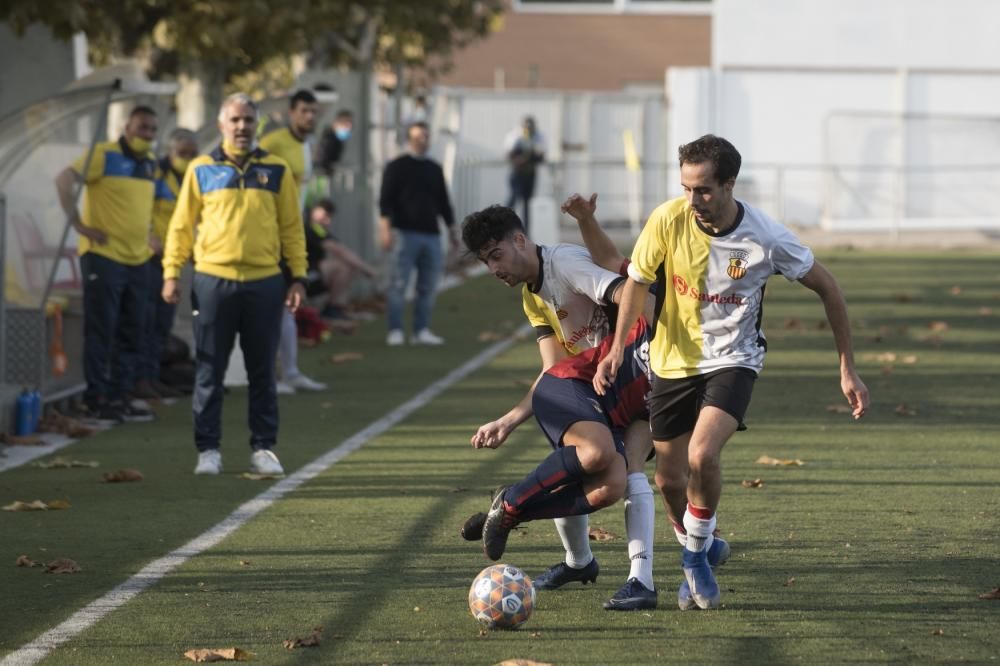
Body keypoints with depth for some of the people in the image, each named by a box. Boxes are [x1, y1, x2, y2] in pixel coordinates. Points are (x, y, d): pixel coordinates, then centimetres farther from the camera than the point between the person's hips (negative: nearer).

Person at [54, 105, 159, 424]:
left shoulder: (150, 163, 14)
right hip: (104, 256, -8)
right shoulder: (104, 155, -9)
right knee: (101, 331, -5)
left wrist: (148, 235, 15)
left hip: (137, 259, 8)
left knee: (131, 334, 9)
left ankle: (119, 396, 16)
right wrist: (79, 224, -20)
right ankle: (96, 398, -1)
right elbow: (64, 180, -20)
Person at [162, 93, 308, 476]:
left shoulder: (277, 171, 8)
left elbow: (292, 228, 10)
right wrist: (171, 273, 1)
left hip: (264, 283, 1)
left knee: (262, 372, 5)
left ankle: (263, 448, 12)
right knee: (209, 372, 1)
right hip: (213, 282, -1)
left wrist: (298, 276, 4)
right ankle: (208, 449, 7)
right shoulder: (201, 170, 6)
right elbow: (181, 225, 8)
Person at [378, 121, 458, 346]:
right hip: (406, 233, -5)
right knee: (399, 283, -6)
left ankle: (421, 330, 11)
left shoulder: (434, 169, 17)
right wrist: (385, 229, -15)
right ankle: (395, 331, -1)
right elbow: (385, 200, -5)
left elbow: (443, 202, 21)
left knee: (428, 286, 5)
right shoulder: (396, 167, 0)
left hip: (431, 234, 5)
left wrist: (452, 229, 18)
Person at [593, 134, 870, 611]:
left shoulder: (766, 239, -20)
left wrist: (847, 369, -7)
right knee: (669, 479, 6)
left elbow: (827, 288, -7)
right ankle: (694, 553, 36)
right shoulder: (667, 220, -17)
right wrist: (617, 348, -13)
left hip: (732, 359, -3)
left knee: (702, 457, -26)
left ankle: (696, 557, -1)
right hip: (673, 359, 3)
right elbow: (637, 281, 0)